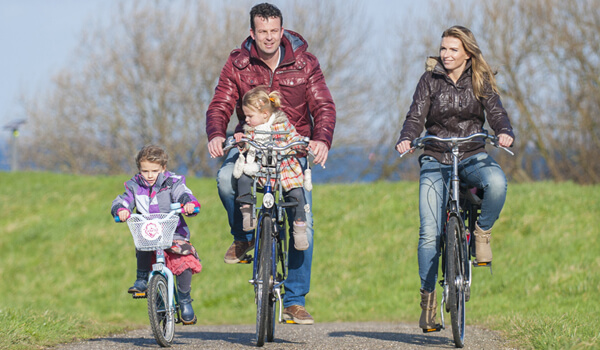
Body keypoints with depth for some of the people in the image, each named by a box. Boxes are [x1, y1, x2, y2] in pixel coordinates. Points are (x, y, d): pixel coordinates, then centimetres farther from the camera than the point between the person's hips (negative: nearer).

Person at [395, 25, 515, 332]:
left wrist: (505, 133, -28)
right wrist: (405, 140, -26)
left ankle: (482, 233, -9)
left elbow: (496, 113, -5)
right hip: (436, 160, 0)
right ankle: (427, 296, 0)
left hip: (472, 156, 0)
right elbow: (416, 117, -5)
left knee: (496, 182, -36)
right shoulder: (430, 80, 3)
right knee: (430, 232, -12)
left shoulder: (481, 82, 5)